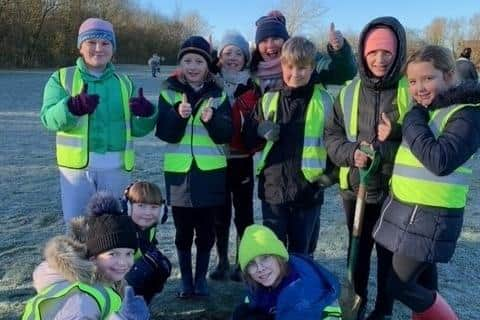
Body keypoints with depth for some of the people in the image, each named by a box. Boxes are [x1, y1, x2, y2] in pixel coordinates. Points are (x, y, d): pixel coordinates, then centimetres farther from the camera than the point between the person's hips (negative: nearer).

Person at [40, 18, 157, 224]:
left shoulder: (124, 83, 9)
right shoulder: (62, 78, 2)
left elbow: (137, 129, 7)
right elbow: (49, 118, -13)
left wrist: (146, 114, -15)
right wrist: (73, 107, -33)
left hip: (116, 167, 2)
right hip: (77, 165, -2)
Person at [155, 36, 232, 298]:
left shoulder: (218, 95, 3)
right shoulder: (169, 92, 2)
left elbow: (226, 135, -4)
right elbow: (164, 133, -7)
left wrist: (212, 120, -23)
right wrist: (177, 114, -24)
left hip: (210, 172, 0)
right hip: (179, 171, 0)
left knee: (206, 230, 10)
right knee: (183, 230, 10)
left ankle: (201, 278, 27)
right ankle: (185, 278, 27)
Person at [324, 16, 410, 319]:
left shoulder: (411, 91, -10)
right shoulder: (349, 91, 1)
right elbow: (331, 135, 3)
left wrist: (385, 148, -23)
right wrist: (351, 153, -17)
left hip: (395, 189, -3)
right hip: (355, 187, 3)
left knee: (389, 253, 14)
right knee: (357, 250, 21)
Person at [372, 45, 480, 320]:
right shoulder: (421, 110, 10)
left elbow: (440, 160, -29)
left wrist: (414, 120, -19)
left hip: (432, 215, -8)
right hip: (403, 207, 8)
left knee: (400, 284, -3)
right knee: (423, 279, 19)